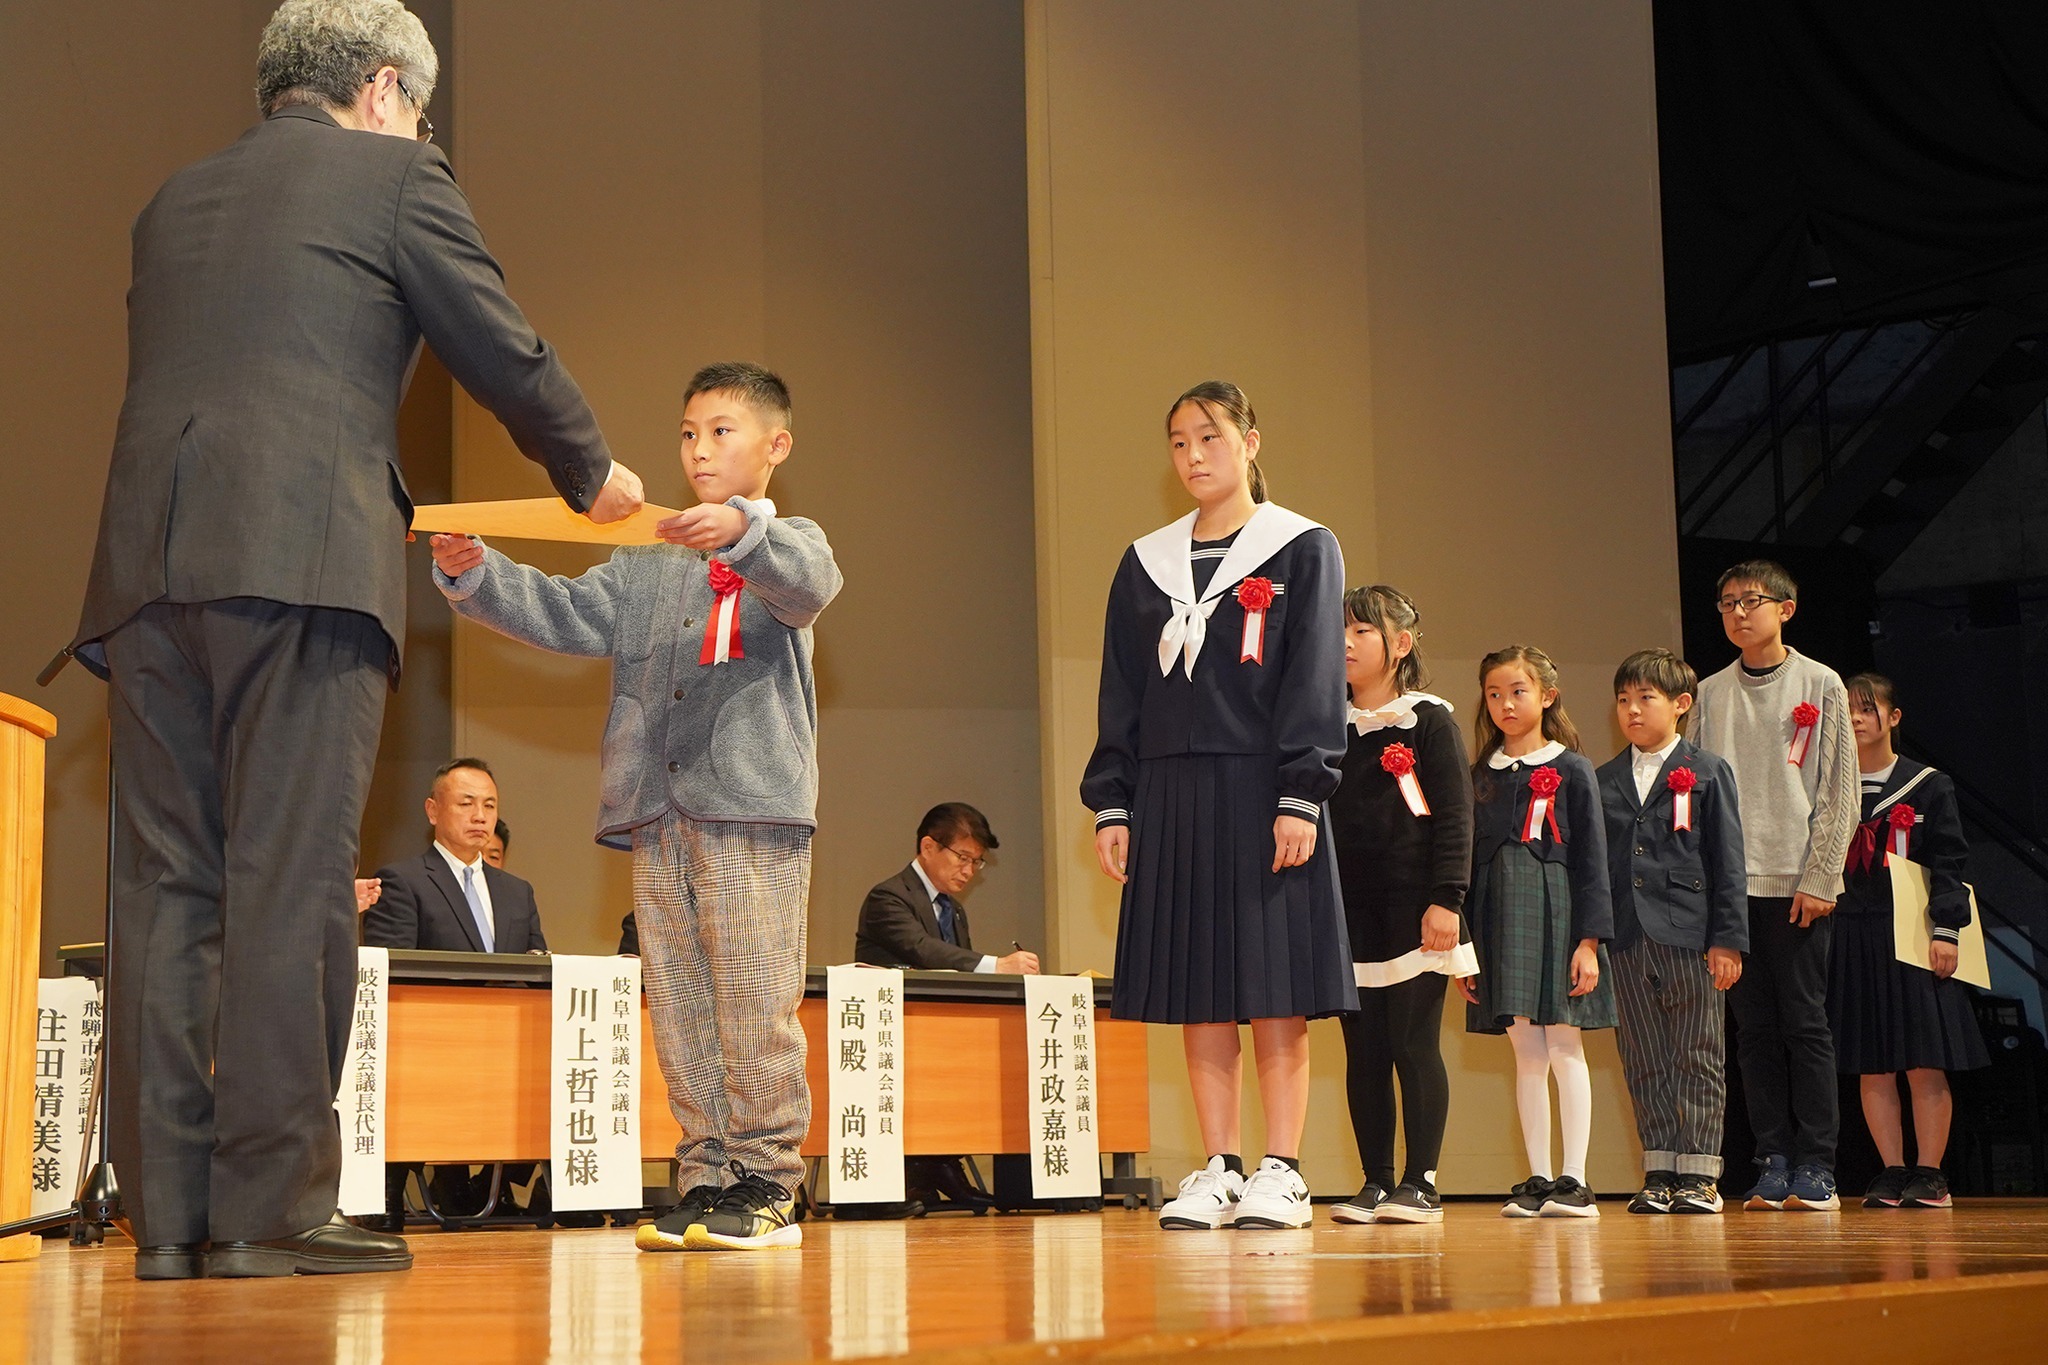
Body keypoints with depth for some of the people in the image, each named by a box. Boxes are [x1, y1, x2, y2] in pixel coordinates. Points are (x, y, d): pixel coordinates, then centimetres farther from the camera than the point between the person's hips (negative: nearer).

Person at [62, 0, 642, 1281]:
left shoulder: (177, 201, 25)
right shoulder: (395, 176, 8)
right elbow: (505, 351, 9)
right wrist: (592, 471, 27)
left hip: (148, 560, 6)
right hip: (303, 561, -5)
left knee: (167, 885, 4)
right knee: (288, 881, -5)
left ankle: (168, 1215, 4)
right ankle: (272, 1209, -5)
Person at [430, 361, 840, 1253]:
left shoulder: (790, 545, 8)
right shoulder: (645, 563, 23)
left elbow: (809, 584, -16)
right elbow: (566, 615, 11)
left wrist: (741, 532, -37)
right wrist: (478, 575, -6)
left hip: (754, 807, -5)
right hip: (656, 812, 5)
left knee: (754, 1003, -7)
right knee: (680, 1010, 5)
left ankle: (767, 1184, -2)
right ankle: (707, 1180, 10)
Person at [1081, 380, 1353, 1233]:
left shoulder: (1302, 550, 3)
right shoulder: (1147, 564, 14)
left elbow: (1314, 683, -3)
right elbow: (1120, 694, 13)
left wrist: (1299, 797, -12)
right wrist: (1111, 805, 6)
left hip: (1261, 792, -4)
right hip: (1171, 798, 4)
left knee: (1275, 995, -4)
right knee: (1197, 996, 4)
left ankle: (1281, 1173, 2)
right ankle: (1218, 1171, 10)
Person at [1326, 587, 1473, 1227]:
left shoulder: (1429, 723, -1)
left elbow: (1454, 818, -6)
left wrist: (1445, 901, -14)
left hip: (1412, 906, -4)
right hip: (1348, 909, 5)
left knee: (1414, 1045, -3)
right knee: (1362, 1050, 5)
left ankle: (1421, 1183, 3)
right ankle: (1375, 1183, 10)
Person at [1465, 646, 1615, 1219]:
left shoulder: (1571, 769, 0)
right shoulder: (1482, 775, 11)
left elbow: (1591, 861, -3)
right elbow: (1469, 859, 12)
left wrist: (1589, 940, -10)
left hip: (1556, 913, -4)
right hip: (1498, 920, 4)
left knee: (1564, 1048, -3)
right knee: (1526, 1053, 6)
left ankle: (1574, 1179, 1)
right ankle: (1538, 1178, 10)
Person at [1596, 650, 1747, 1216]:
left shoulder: (1707, 772, 2)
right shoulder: (1605, 781, 12)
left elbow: (1728, 861, -1)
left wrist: (1728, 939, -8)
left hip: (1690, 936, -4)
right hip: (1627, 940, 4)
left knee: (1698, 1058, 2)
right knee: (1644, 1062, 6)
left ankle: (1699, 1174, 6)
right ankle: (1659, 1173, 12)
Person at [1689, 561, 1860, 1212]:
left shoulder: (1820, 685, 3)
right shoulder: (1710, 694, 12)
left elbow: (1839, 792, -1)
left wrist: (1820, 878, -8)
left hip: (1798, 884, -3)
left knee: (1805, 1024, -2)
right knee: (1754, 1028, 4)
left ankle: (1816, 1166, 2)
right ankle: (1773, 1163, 8)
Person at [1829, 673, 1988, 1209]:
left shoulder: (1928, 786, 4)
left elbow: (1948, 863, 0)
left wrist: (1945, 929, -8)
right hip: (1851, 938, 3)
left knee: (1925, 1064, -4)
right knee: (1871, 1066, 3)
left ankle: (1929, 1174, 3)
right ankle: (1892, 1172, 9)